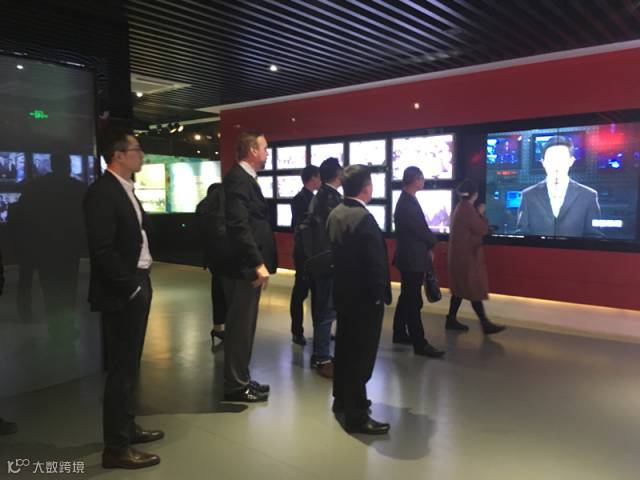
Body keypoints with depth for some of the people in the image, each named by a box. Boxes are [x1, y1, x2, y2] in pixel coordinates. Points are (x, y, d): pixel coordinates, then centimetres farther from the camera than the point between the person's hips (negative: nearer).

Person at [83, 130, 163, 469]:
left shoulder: (125, 189, 14)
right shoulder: (102, 192, -16)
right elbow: (102, 250, -22)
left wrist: (140, 283, 10)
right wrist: (131, 287, -18)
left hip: (137, 286, 10)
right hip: (121, 293, -10)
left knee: (130, 364, 19)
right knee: (122, 368, -1)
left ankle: (127, 428, 35)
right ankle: (116, 448, 13)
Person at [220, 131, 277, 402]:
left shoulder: (245, 178, 16)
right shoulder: (237, 179, -15)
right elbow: (239, 226, -25)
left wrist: (259, 261, 15)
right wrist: (258, 263, -26)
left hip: (249, 265, 10)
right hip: (244, 266, -10)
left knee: (244, 325, 16)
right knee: (240, 326, 0)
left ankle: (240, 379, 28)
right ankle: (236, 386, 12)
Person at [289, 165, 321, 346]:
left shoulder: (313, 198, 12)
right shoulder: (299, 199, -13)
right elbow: (299, 227, -19)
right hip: (305, 253, -8)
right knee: (300, 292, 2)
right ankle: (297, 332, 13)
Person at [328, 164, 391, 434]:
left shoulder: (335, 214, 4)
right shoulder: (364, 219, -22)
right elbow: (376, 263, -22)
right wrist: (381, 295, -12)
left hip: (344, 292, 9)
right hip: (364, 297, -9)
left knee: (345, 348, 20)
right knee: (361, 356, 0)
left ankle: (342, 399, 36)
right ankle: (356, 416, 10)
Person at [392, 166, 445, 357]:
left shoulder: (406, 200, 13)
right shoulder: (408, 203, -20)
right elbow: (421, 229, -18)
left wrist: (427, 247, 8)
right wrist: (432, 243, 1)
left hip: (409, 257, 11)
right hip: (412, 259, -11)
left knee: (407, 297, 18)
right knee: (413, 301, -6)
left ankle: (399, 333, 28)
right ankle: (420, 343, -1)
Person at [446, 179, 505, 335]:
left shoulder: (460, 207, 12)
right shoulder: (467, 208, -18)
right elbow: (482, 230, -14)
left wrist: (478, 214, 10)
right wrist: (481, 214, -2)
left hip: (460, 253, 10)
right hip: (466, 255, -10)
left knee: (461, 288, 13)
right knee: (474, 290, -5)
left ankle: (451, 320, 18)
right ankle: (485, 323, 1)